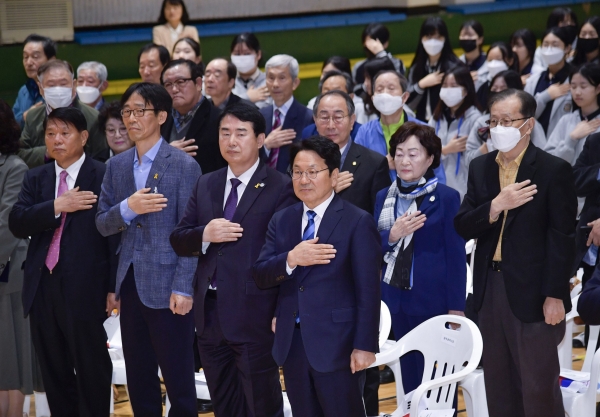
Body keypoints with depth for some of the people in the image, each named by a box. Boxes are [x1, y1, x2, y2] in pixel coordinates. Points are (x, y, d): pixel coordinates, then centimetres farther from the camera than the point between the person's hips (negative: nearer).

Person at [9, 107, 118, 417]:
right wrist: (57, 206, -15)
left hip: (85, 288, -5)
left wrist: (114, 287, -9)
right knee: (54, 371, 12)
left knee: (92, 371, 3)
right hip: (43, 287, 5)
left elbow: (116, 235, -6)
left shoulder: (104, 177, -4)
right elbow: (17, 224, -1)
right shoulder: (35, 179, 12)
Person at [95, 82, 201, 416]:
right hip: (130, 284, 6)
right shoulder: (116, 165, 11)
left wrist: (183, 288, -15)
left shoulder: (184, 165, -6)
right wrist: (127, 208, -13)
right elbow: (102, 224, 8)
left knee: (179, 381, 0)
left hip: (166, 285, -5)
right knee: (139, 381, 12)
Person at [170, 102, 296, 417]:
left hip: (255, 316, -6)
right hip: (210, 315, 6)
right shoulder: (206, 185, 12)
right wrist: (204, 234, -12)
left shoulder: (280, 188, -7)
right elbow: (178, 241, 10)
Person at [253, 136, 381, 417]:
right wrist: (291, 259, -16)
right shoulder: (281, 221, 10)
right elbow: (260, 276, 3)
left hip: (336, 344, -5)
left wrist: (364, 346, -13)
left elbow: (368, 291, -9)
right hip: (291, 343, 5)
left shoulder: (358, 222, -6)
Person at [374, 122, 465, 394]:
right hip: (395, 299, 5)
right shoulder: (384, 197, 9)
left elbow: (456, 255, -6)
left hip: (433, 300, -5)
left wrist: (456, 306, -9)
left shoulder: (446, 198, -6)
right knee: (409, 372, 12)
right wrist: (393, 235, -14)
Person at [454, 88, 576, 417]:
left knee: (539, 389, 0)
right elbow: (463, 227, 1)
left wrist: (555, 295, -13)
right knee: (498, 386, 14)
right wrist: (495, 206, -17)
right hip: (490, 287, 6)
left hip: (532, 291, -5)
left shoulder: (553, 170, -8)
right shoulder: (480, 168, 8)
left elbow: (562, 239, -10)